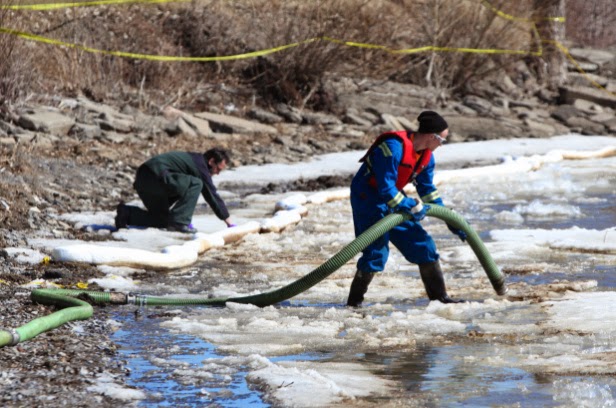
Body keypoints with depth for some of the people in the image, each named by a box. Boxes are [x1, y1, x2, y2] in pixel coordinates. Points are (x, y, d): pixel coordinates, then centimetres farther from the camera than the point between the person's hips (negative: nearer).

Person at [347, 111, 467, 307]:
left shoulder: (426, 156, 1)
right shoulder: (394, 147, -28)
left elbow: (428, 191, 13)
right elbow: (386, 189, -29)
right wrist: (411, 207, -23)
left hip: (393, 199, 9)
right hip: (367, 197, -9)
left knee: (422, 244, 5)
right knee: (376, 250, -16)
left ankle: (439, 296, 14)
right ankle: (354, 302, -4)